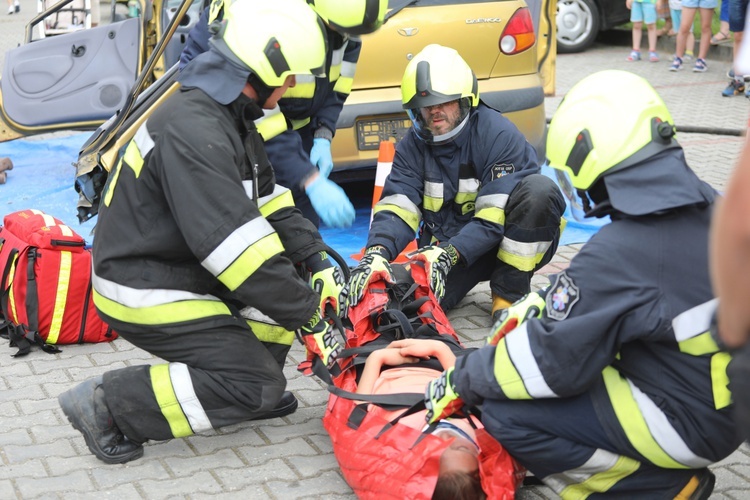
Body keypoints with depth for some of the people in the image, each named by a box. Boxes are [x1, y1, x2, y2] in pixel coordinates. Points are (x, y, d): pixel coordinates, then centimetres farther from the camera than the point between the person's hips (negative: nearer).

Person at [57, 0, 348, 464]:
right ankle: (107, 403, -7)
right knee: (259, 384, -12)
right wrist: (306, 316, -24)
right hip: (145, 293, -10)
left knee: (292, 276, 10)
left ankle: (252, 393, 15)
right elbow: (235, 245, -30)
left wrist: (320, 261, -4)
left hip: (179, 266, 10)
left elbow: (269, 203, 9)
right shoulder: (193, 130, -27)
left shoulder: (230, 119, 7)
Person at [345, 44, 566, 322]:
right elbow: (397, 206, -14)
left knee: (539, 189, -31)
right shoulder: (412, 147, -1)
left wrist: (449, 254, -36)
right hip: (446, 248, 3)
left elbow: (493, 216, -24)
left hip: (505, 242, -3)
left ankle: (510, 292, -16)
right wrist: (377, 252, -34)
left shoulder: (498, 134, -17)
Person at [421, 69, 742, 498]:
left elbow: (552, 358, -17)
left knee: (505, 412, -9)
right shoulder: (709, 206, -2)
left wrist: (462, 380, -3)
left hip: (688, 425, -9)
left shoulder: (618, 253, -27)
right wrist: (543, 302, 14)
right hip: (727, 398, 9)